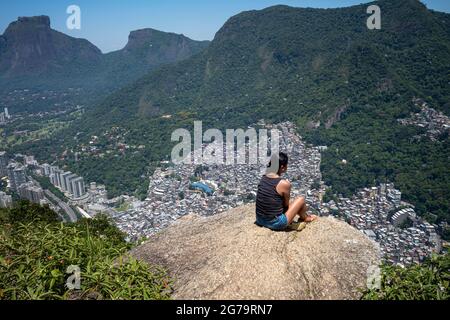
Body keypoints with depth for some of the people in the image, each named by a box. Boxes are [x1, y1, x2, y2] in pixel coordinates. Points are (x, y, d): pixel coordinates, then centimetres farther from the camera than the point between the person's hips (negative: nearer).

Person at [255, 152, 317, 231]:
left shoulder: (263, 178, -1)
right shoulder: (284, 184, -20)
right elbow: (286, 204, -4)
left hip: (260, 221, 6)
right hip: (275, 224, -6)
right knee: (301, 200, 9)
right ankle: (305, 218, 38)